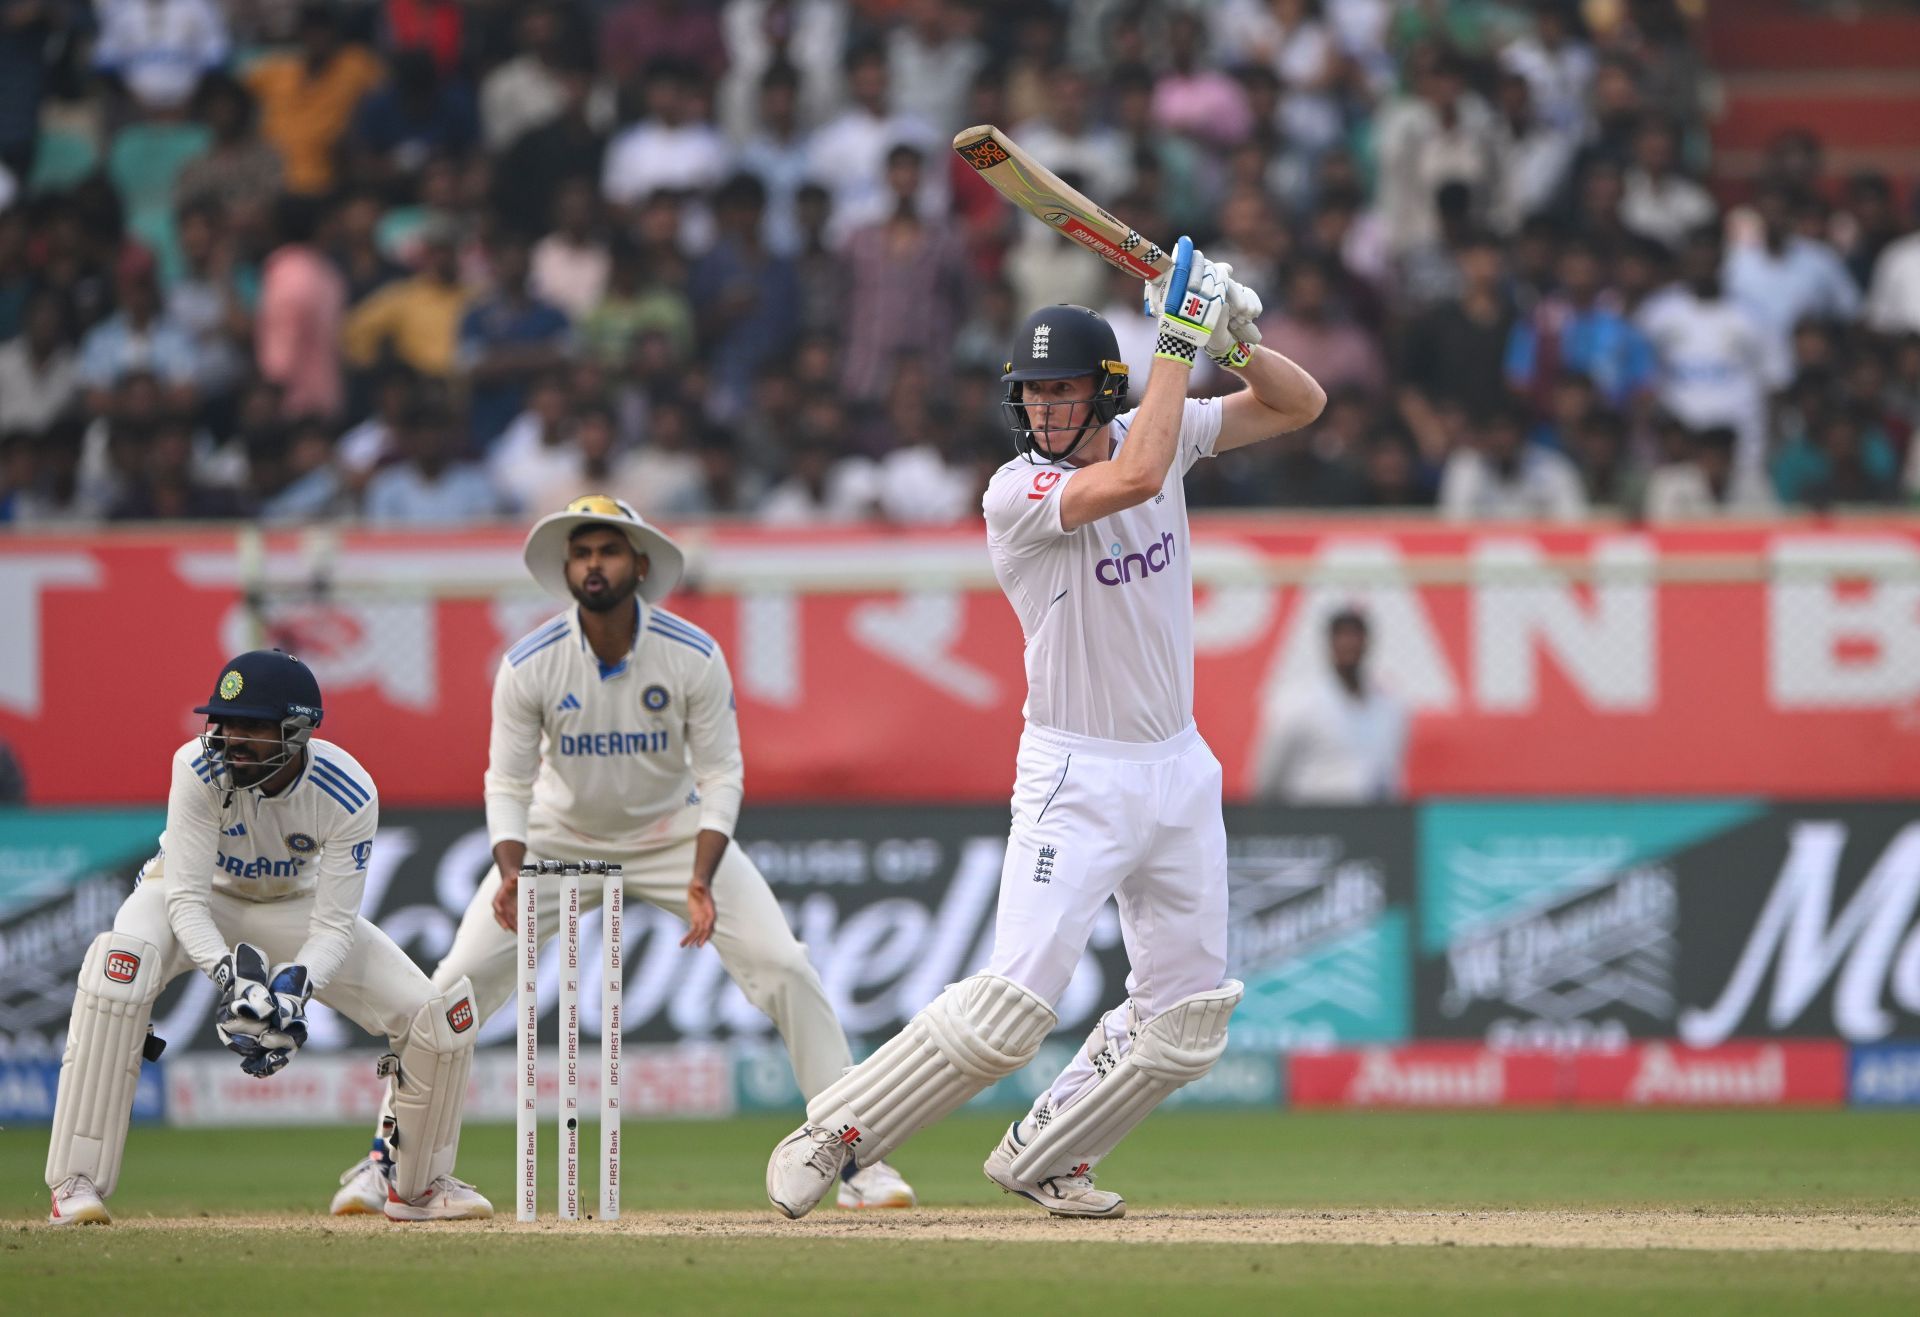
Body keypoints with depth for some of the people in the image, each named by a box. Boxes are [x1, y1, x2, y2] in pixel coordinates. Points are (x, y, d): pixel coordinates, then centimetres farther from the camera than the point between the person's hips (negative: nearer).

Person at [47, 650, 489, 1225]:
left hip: (295, 906, 2)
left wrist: (294, 988, -43)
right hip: (201, 899, -2)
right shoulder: (200, 768, -32)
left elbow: (334, 924, -24)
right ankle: (77, 1185, -32)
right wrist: (230, 974, -48)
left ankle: (413, 1184, 18)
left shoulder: (349, 794, -28)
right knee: (120, 963, -38)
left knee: (443, 1015, -11)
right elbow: (186, 901, -31)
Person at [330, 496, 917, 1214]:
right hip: (561, 837, 0)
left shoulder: (694, 656, -22)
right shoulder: (528, 664, -21)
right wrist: (511, 874, -34)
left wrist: (702, 879, -32)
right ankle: (385, 1160, 4)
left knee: (784, 968, -14)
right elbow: (508, 784, -15)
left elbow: (720, 775, -17)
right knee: (460, 980, -10)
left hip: (675, 832, 0)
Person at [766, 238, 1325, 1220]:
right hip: (1076, 778, -6)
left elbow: (1301, 405, 6)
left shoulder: (1152, 433, 2)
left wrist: (1236, 338, -14)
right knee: (1012, 1003, -18)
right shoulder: (1015, 494, -17)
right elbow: (1133, 478, -33)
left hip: (1179, 770, 6)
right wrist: (1176, 340, -27)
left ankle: (1039, 1158, 22)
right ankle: (830, 1138, -8)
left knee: (1186, 1022, 7)